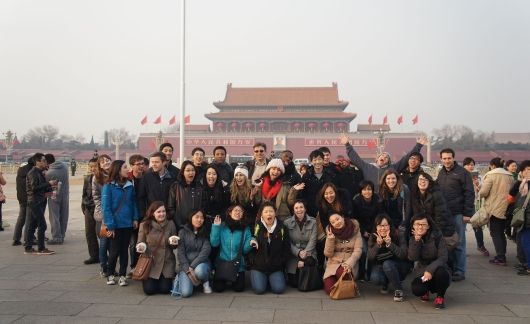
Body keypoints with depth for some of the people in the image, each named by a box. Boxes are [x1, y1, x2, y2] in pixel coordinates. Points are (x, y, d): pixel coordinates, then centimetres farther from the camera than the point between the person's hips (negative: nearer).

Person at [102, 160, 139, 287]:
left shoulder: (130, 186, 5)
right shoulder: (108, 186, -9)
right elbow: (106, 207, -11)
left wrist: (135, 218, -1)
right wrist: (110, 225, -14)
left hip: (128, 224, 4)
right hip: (116, 225, -4)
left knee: (124, 250, 8)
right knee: (115, 250, 4)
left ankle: (122, 275, 18)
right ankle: (110, 274, 23)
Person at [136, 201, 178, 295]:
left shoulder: (170, 224, 0)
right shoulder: (144, 225, -3)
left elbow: (174, 246, 7)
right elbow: (140, 243, 3)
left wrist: (173, 242, -16)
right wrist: (141, 247, -19)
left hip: (167, 263, 1)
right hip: (150, 262, -1)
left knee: (165, 289, -10)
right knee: (149, 289, -11)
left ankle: (164, 279, 25)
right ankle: (148, 279, 25)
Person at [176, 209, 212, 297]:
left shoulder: (205, 233, 1)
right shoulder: (183, 232, 0)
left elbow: (205, 251, -9)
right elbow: (180, 253, -5)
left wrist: (192, 266, -19)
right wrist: (188, 270, -16)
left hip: (200, 263, 0)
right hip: (185, 265, 0)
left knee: (199, 271, -38)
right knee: (186, 292, -22)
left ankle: (205, 282, -1)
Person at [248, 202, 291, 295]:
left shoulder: (282, 228, 2)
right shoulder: (256, 227, 1)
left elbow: (287, 248, 7)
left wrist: (281, 262, -1)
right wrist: (252, 261, -5)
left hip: (276, 267, 1)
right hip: (258, 266, -1)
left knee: (279, 289, -17)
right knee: (259, 289, -18)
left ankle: (271, 279, 17)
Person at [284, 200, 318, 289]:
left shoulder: (313, 222, 3)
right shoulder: (287, 223, 2)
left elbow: (312, 241, -5)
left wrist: (305, 252, -19)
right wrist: (298, 252, -18)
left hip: (308, 254, 1)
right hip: (293, 255, 0)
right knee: (294, 283, -13)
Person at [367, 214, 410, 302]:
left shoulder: (399, 234, -16)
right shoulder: (373, 238, -9)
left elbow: (404, 255, -24)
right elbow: (370, 258, -15)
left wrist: (390, 244, -37)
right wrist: (378, 244, -30)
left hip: (399, 266, -2)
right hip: (381, 266, 3)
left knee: (387, 264, -35)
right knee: (374, 278, -29)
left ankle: (398, 290, -16)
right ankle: (385, 283, 7)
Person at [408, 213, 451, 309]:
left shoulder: (437, 236, -10)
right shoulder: (412, 239, -1)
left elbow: (443, 258, -18)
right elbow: (413, 258, -15)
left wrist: (430, 270, -32)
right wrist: (417, 240, -26)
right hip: (421, 271, 2)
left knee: (441, 272, -38)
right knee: (416, 289, -28)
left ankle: (440, 297, -6)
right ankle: (425, 291, 13)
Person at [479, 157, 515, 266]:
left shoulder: (491, 175, -11)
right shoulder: (510, 176, 9)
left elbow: (483, 192, -15)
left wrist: (480, 193, 6)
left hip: (495, 208, -6)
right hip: (506, 209, 6)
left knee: (495, 233, 0)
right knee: (501, 232, 17)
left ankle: (500, 258, -3)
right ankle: (502, 256, 22)